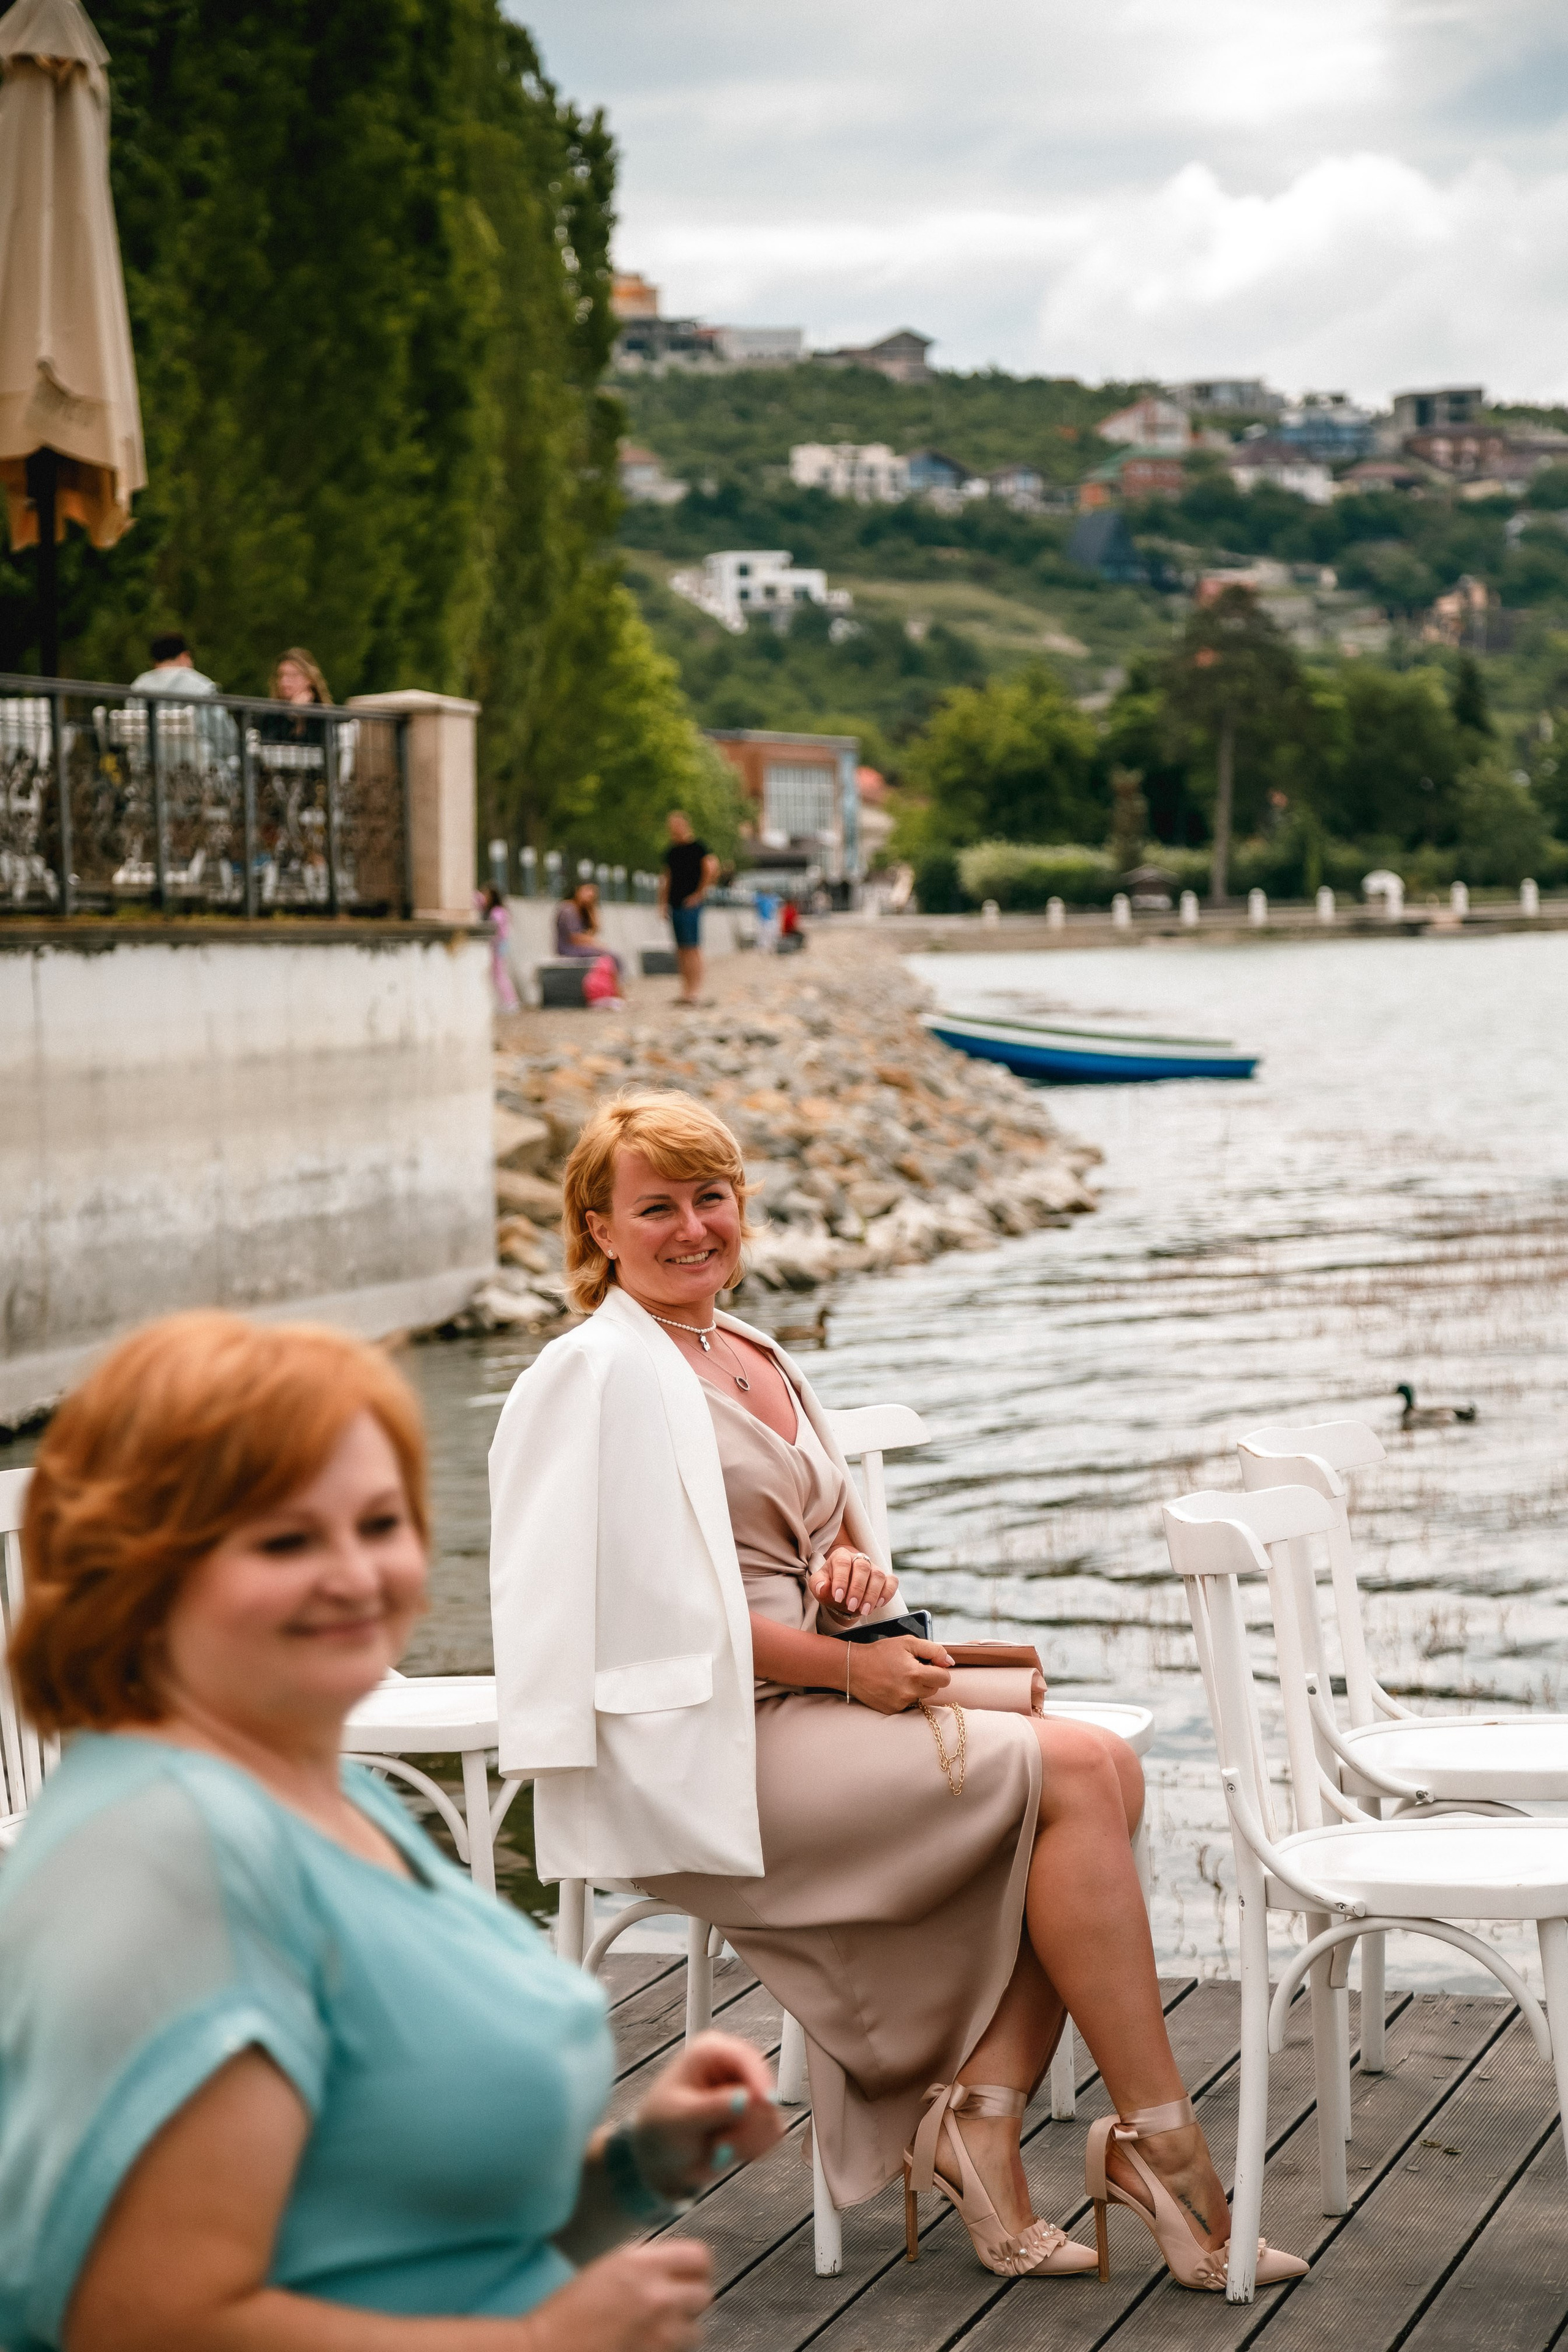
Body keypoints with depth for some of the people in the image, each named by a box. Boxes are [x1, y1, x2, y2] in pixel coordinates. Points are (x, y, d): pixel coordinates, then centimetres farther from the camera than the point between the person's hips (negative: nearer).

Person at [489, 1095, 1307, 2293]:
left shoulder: (759, 1360, 19)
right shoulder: (599, 1373, -8)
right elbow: (646, 1610, -14)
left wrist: (858, 1569, 1)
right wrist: (847, 1666, -14)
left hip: (809, 1706, 8)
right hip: (699, 1746, -8)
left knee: (1106, 1771, -13)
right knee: (1073, 1773, -19)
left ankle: (980, 2112, -16)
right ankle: (1158, 2139, -12)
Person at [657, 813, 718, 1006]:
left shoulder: (697, 847, -6)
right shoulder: (672, 851, 16)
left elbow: (712, 870, -14)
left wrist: (699, 894, -11)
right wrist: (663, 903, 17)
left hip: (690, 904, -8)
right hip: (674, 906, 8)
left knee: (692, 948, -9)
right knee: (681, 950, 8)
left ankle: (696, 990, -9)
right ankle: (686, 991, 11)